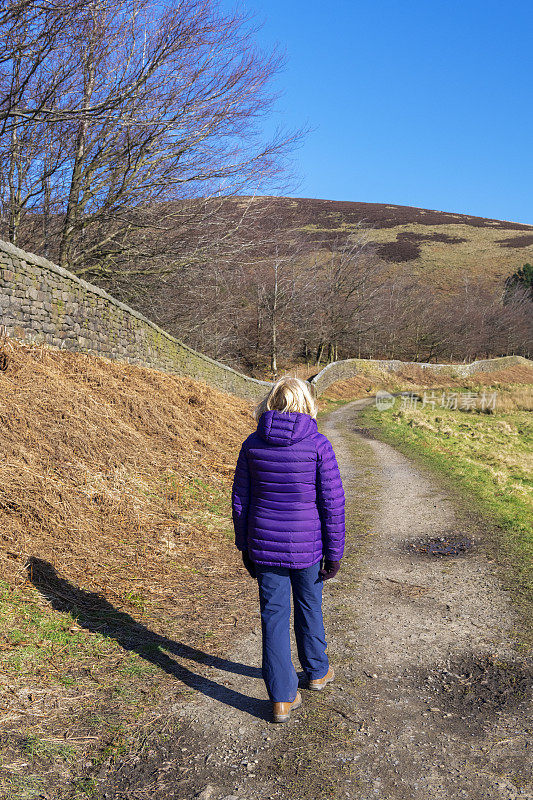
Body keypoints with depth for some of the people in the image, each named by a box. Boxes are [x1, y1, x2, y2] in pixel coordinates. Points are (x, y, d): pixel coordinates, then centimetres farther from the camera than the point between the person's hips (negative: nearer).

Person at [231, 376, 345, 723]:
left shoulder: (253, 444, -5)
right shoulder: (318, 444, -13)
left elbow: (240, 501, 1)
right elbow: (332, 502, -11)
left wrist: (245, 547, 12)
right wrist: (334, 552, -2)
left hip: (265, 545, 1)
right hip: (307, 547, -1)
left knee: (274, 616, 11)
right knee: (309, 606, 22)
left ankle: (283, 699, 18)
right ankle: (317, 671, 43)